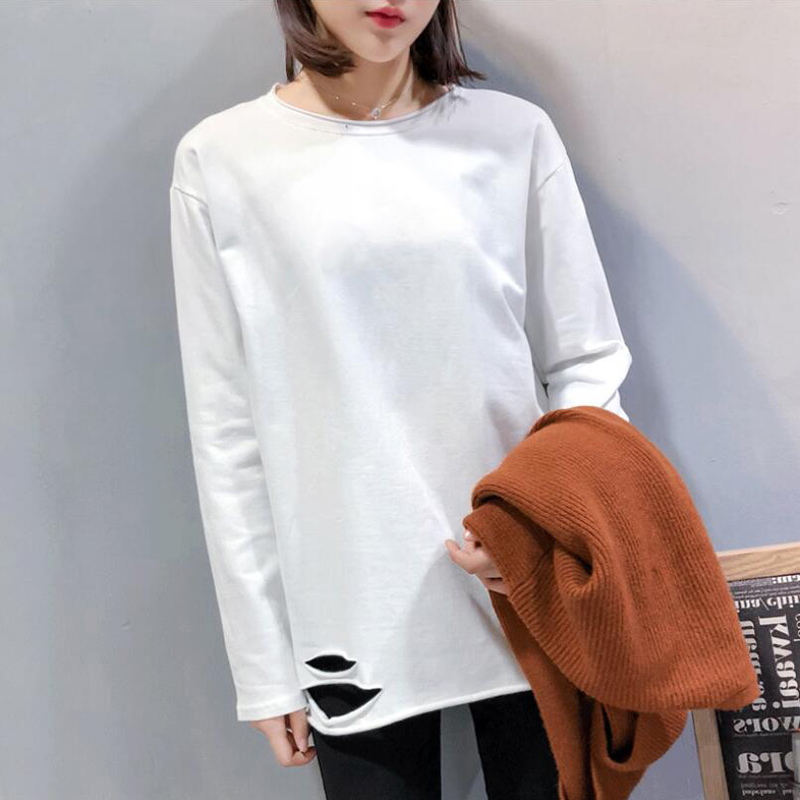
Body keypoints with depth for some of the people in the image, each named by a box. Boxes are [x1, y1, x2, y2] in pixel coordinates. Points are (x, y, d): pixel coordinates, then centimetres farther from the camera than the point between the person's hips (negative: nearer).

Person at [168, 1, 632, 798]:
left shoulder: (516, 134, 2)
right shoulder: (220, 160, 0)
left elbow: (588, 366, 4)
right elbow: (229, 432, 0)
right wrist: (262, 663, 1)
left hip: (529, 594, 1)